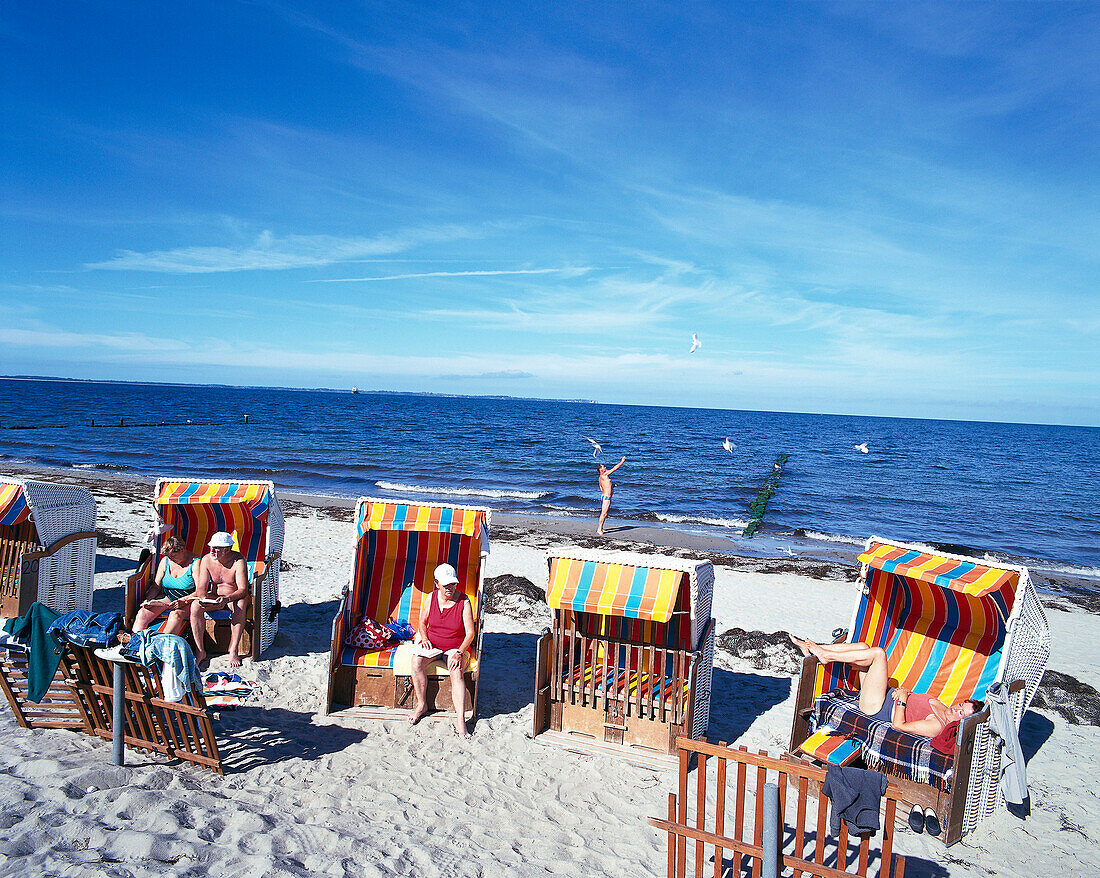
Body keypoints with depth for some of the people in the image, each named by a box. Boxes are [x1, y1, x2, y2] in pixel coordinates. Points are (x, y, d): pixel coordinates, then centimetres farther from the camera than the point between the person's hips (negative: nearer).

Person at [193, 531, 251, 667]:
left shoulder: (238, 560, -19)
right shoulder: (207, 560, -7)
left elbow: (243, 589, -25)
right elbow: (201, 588, -6)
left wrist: (227, 599, -43)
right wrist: (204, 598, -30)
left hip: (235, 597, -4)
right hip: (214, 597, 4)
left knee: (240, 606, -37)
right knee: (195, 606, -25)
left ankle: (233, 651, -29)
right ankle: (200, 651, -17)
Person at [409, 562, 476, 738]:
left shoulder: (464, 602, -12)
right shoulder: (431, 598, -2)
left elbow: (470, 633, -12)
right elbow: (422, 622, 13)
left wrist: (459, 653, -25)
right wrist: (424, 638, -7)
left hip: (457, 646, -3)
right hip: (432, 643, 3)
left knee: (457, 671, -32)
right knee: (416, 660, -28)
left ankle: (460, 720, -31)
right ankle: (422, 704, -10)